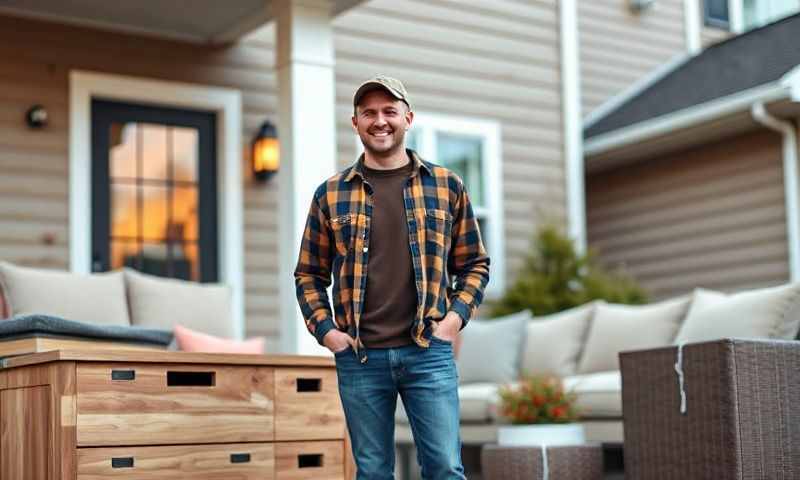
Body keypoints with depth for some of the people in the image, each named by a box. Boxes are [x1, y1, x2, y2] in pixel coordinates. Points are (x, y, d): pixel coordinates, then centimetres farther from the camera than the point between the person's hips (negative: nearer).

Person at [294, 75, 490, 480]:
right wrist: (325, 330, -1)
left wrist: (456, 317, -3)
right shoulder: (330, 194, 7)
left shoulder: (447, 186, 7)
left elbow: (475, 263, 11)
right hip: (358, 356, 1)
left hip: (429, 351, -1)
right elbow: (309, 274, 12)